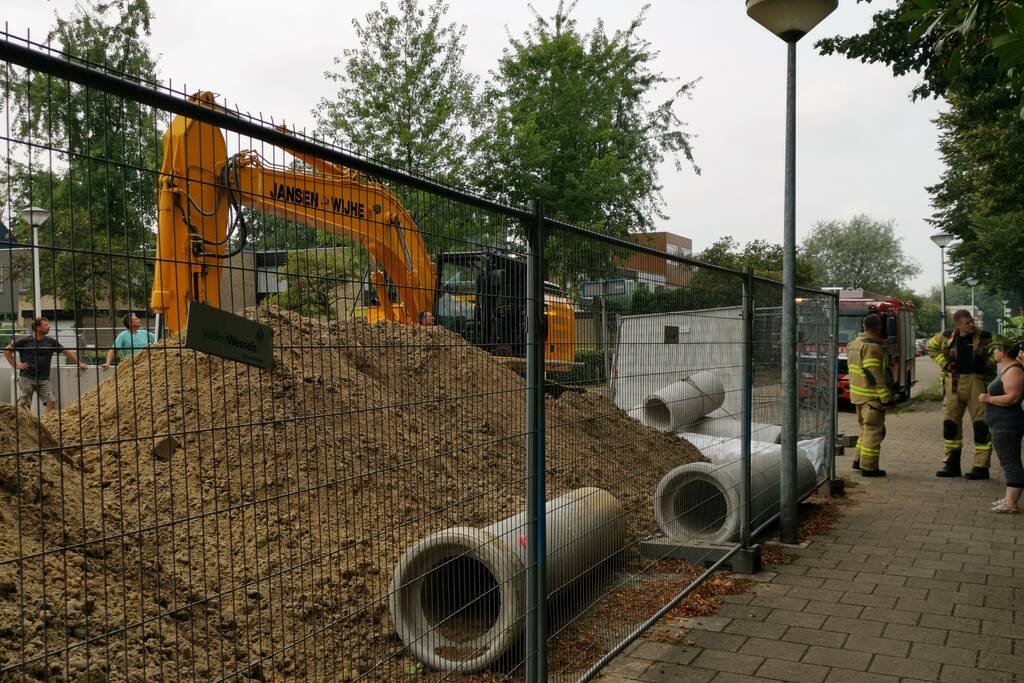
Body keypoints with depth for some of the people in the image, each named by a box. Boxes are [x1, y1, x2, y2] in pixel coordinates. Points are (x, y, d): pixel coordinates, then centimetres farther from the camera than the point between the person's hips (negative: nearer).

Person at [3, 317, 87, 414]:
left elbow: (67, 352, 12)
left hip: (44, 379, 2)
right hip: (26, 378, -2)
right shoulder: (24, 341, -1)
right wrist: (15, 365, -1)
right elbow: (7, 351, 6)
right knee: (24, 404, 2)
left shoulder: (51, 342, 6)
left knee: (51, 402, -9)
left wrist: (79, 363, 7)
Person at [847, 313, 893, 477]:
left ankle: (859, 460, 25)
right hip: (872, 395, -9)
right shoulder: (872, 346, -17)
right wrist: (886, 397, -18)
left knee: (866, 428, 20)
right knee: (873, 430, -2)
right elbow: (874, 374, -22)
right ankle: (868, 467, 0)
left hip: (857, 394, 9)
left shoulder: (854, 343, 13)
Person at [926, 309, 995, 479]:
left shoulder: (984, 336, -5)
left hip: (977, 382, -3)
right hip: (954, 382, 3)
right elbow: (931, 346, 19)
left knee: (981, 425, -3)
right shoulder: (947, 337, 2)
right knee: (950, 423, 7)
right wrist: (943, 362, 7)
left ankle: (981, 467, 4)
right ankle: (951, 464, 18)